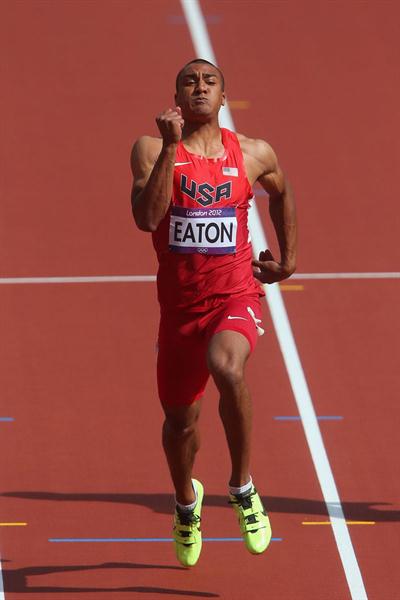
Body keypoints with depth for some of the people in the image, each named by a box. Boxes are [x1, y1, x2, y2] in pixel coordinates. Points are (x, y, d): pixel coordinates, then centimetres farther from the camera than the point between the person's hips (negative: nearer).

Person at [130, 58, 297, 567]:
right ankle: (186, 504, 47)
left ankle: (242, 487, -15)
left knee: (227, 368, -34)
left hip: (236, 296, -1)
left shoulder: (253, 155, 1)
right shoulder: (153, 150, -6)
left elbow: (282, 193, 24)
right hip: (179, 302, 1)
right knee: (180, 419, 14)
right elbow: (147, 218, -22)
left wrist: (287, 258, 25)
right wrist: (171, 148, -26)